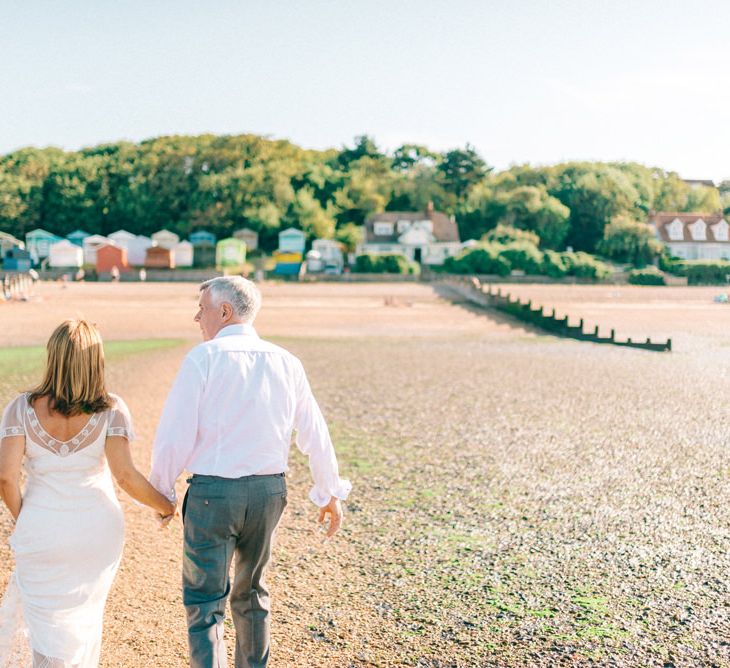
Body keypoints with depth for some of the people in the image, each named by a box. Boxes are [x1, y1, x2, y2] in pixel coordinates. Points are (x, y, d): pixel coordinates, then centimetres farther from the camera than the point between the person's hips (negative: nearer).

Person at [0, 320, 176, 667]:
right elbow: (125, 475, -17)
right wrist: (164, 505, -1)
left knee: (44, 616, 16)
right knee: (83, 613, 22)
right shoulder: (111, 409, -12)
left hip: (43, 532, 0)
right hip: (99, 532, 1)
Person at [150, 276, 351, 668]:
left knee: (204, 602, 6)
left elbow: (175, 434, -12)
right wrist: (330, 493, 21)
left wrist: (160, 490, 4)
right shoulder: (286, 362, 4)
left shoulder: (204, 358, -10)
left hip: (212, 490, -5)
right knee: (250, 594, 23)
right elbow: (314, 434, 9)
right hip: (270, 490, 5)